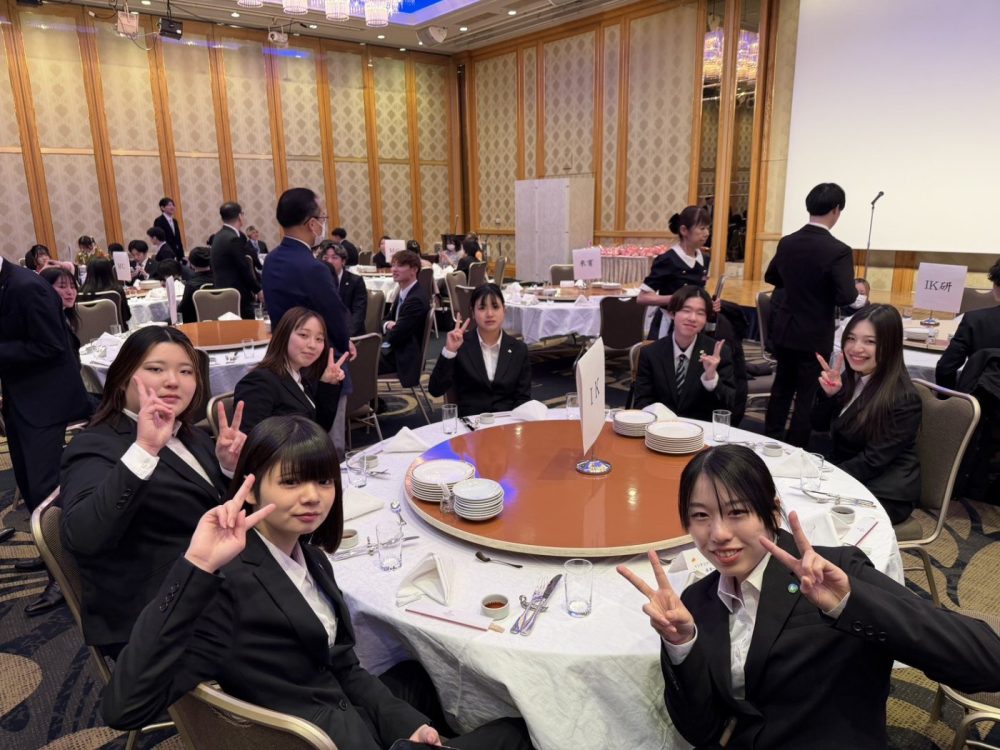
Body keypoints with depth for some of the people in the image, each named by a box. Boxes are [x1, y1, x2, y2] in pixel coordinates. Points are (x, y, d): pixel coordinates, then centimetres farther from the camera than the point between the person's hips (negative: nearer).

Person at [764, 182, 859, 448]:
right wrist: (857, 291, -1)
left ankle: (770, 443, 29)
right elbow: (846, 296, -23)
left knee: (781, 387, 19)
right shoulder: (838, 250, -19)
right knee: (807, 396, 6)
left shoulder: (787, 242, -1)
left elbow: (771, 277, 14)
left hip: (783, 331, 6)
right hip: (815, 336, -6)